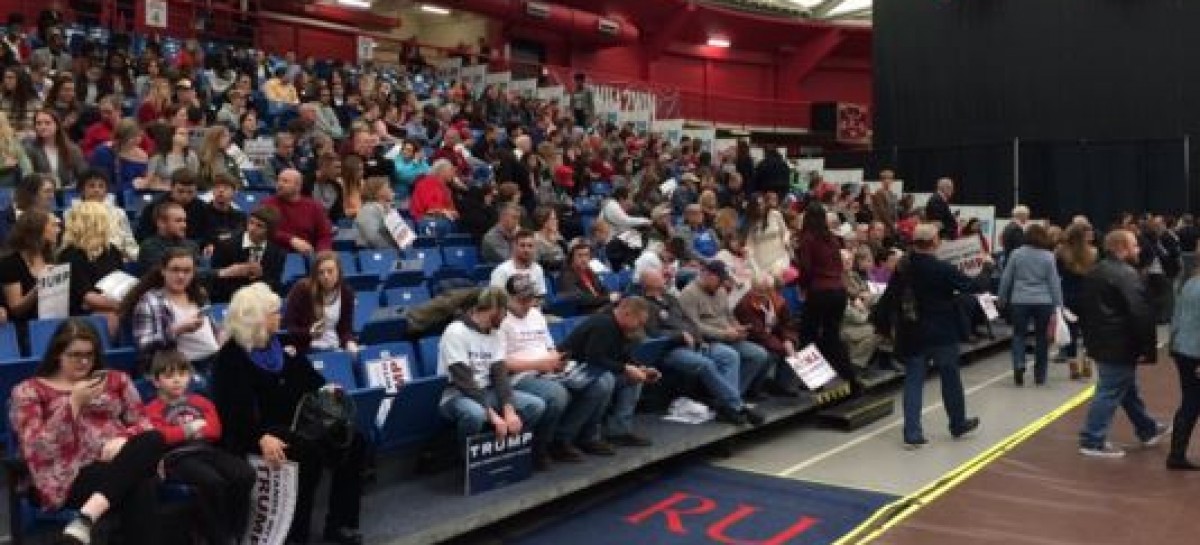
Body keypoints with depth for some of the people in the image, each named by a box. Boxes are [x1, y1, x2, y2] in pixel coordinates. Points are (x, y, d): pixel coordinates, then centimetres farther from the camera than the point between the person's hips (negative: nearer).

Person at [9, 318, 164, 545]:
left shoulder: (115, 379, 21)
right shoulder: (29, 391, 11)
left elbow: (144, 425, 15)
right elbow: (38, 450, -3)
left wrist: (124, 439, -8)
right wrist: (74, 402, -10)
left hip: (119, 462, 4)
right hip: (71, 477, -4)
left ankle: (85, 519, -43)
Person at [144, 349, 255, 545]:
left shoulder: (200, 402, 24)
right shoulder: (153, 409, 11)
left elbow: (215, 429, 12)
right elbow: (161, 436, -7)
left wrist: (197, 429, -5)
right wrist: (190, 429, -3)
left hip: (206, 450, 5)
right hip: (177, 457, -5)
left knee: (245, 474, -23)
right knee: (212, 481, -36)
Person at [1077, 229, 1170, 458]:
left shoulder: (1095, 272, 12)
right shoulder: (1126, 274, -20)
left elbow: (1085, 308, 19)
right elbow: (1141, 313, -25)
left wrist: (1089, 336, 24)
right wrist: (1147, 347, -19)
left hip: (1100, 341, 10)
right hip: (1120, 345, -10)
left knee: (1129, 389, 22)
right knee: (1110, 393, -3)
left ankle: (1148, 430, 37)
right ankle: (1092, 441, 1)